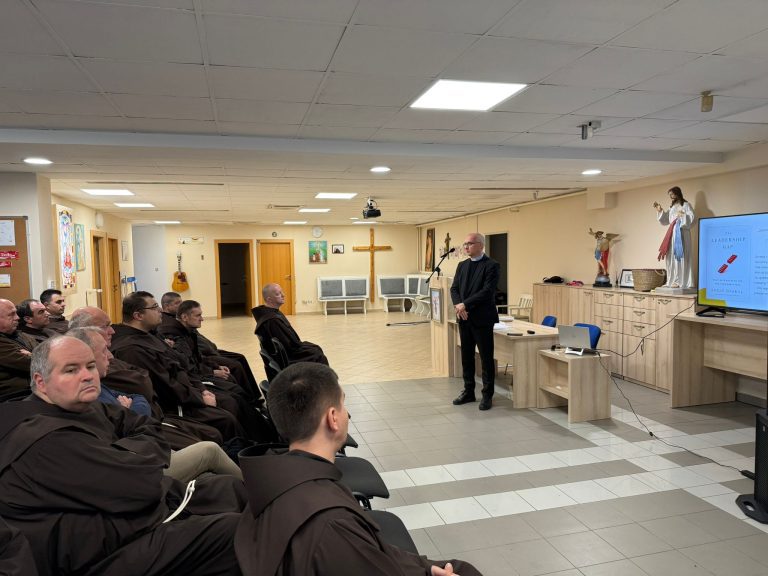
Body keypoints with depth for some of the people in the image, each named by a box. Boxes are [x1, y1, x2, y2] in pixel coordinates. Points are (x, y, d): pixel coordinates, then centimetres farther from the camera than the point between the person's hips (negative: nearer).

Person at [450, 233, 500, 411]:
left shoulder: (491, 265, -8)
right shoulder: (462, 265, 12)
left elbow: (487, 291, -18)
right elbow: (454, 288, 7)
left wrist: (465, 304, -19)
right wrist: (458, 305, -12)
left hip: (482, 319, -6)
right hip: (464, 318, 6)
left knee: (486, 358, 3)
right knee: (466, 356, 13)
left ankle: (487, 395, 13)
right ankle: (468, 391, 25)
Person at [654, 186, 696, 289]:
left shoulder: (686, 205, 0)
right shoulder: (672, 207, 21)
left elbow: (693, 218, -8)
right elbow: (665, 221, 20)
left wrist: (683, 215, -23)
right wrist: (660, 211, 11)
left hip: (681, 234, -7)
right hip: (671, 234, 7)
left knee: (680, 256, -12)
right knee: (671, 257, 4)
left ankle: (680, 281, -14)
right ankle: (672, 281, 6)